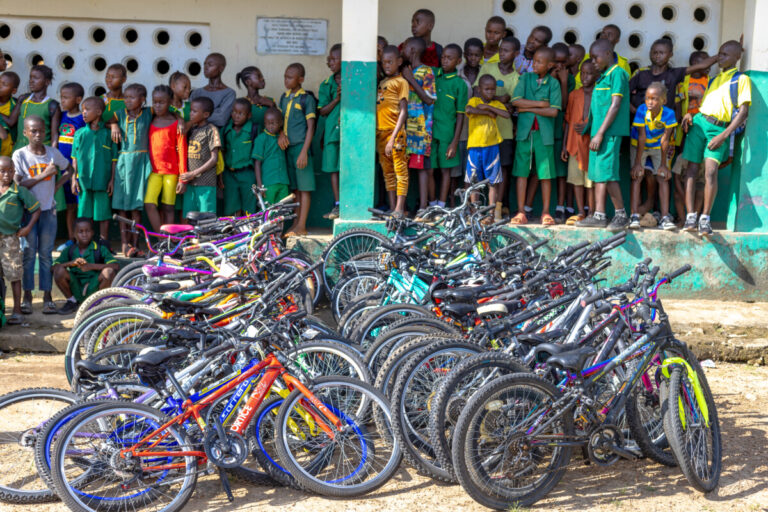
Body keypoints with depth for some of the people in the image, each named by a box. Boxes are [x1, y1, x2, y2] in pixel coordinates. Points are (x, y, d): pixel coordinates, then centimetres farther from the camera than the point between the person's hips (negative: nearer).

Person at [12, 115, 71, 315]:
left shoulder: (53, 153, 2)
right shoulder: (20, 155, -6)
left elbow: (68, 169, 19)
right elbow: (19, 184, -12)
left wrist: (56, 185, 3)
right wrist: (43, 175, -19)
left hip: (48, 209, 2)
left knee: (46, 254, 5)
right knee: (28, 253, 1)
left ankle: (47, 296, 10)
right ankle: (27, 295, 9)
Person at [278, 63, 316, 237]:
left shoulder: (307, 99, -6)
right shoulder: (284, 97, 13)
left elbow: (311, 127, -9)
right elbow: (279, 119, 18)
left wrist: (304, 152, -15)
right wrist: (281, 134, -5)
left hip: (301, 147, -6)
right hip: (287, 147, 7)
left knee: (304, 187, -4)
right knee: (294, 187, 11)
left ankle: (301, 226, -4)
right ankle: (296, 221, 17)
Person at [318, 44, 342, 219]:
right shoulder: (326, 85, 10)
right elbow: (322, 111, 6)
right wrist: (337, 99, -8)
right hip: (332, 131, 3)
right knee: (334, 167, 4)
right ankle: (337, 206, 10)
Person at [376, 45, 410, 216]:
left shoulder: (401, 82, -5)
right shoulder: (382, 82, 16)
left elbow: (403, 112, -11)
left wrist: (393, 137, -18)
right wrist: (379, 135, 12)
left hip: (394, 132, -8)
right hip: (380, 131, 8)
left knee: (400, 170, -5)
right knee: (387, 171, 11)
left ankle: (400, 209, -4)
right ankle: (391, 207, 17)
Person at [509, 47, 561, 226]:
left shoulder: (553, 83, 2)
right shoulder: (526, 78, 7)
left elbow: (554, 111, -9)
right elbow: (516, 101, -7)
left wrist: (528, 108, -8)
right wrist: (540, 103, -10)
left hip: (544, 133, -1)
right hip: (525, 131, 1)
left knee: (546, 174, 1)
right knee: (522, 172, 1)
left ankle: (545, 212, 10)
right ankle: (521, 212, 6)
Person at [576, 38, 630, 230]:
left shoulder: (617, 73, -8)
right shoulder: (602, 77, 19)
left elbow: (615, 106, -15)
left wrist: (600, 133, -18)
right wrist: (588, 127, 15)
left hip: (610, 131, -9)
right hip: (598, 132, 9)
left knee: (606, 173, -10)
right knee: (597, 173, 8)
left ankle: (621, 214, -2)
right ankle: (599, 215, 10)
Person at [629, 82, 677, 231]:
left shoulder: (668, 114, -25)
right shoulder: (641, 110, -26)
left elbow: (665, 140, -21)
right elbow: (642, 137, -24)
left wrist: (663, 164, -17)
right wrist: (638, 163, -24)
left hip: (659, 148, 1)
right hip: (639, 146, -1)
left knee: (663, 178, -7)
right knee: (637, 176, -13)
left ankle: (665, 217, -8)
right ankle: (634, 216, -15)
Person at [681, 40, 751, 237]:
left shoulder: (742, 79, 4)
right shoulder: (714, 79, 22)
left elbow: (743, 111, -5)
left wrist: (724, 135, -13)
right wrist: (690, 114, 2)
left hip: (719, 129, -5)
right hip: (699, 123, 5)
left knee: (711, 172, -19)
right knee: (691, 170, -4)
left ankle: (705, 217, -14)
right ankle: (690, 216, -5)